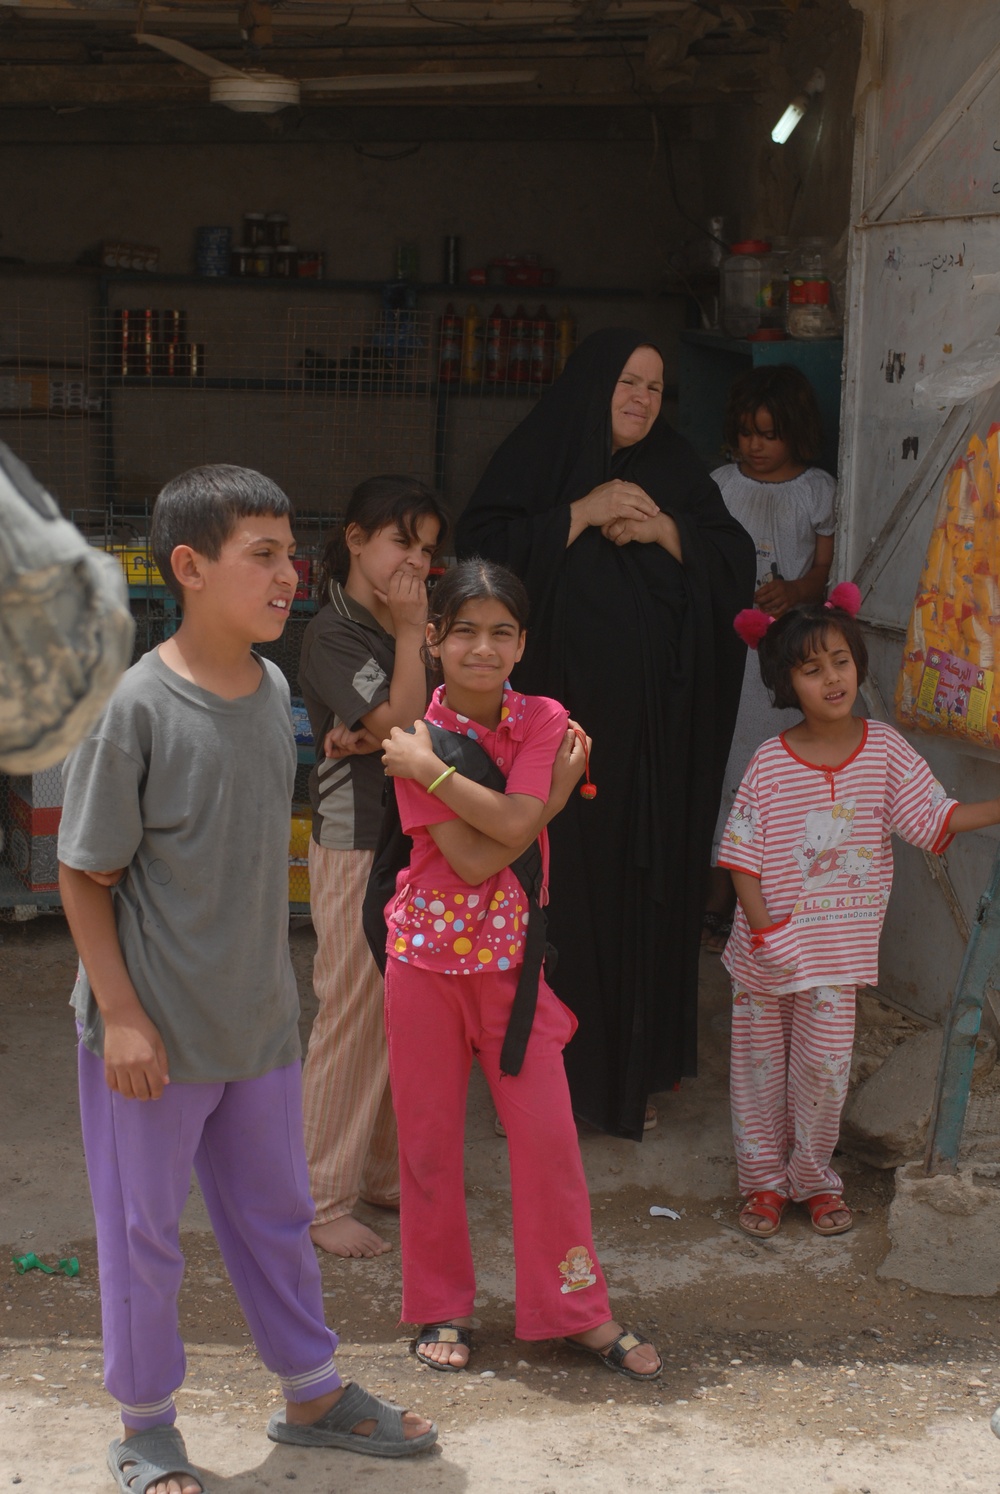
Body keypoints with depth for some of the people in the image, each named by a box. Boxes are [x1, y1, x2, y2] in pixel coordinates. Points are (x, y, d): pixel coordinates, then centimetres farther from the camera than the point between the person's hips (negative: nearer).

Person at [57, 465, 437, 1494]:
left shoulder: (272, 690, 0)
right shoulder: (135, 706, -19)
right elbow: (85, 876, -13)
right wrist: (120, 1013, -16)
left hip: (259, 1018, 6)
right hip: (155, 1030, -6)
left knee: (276, 1213, 19)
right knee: (144, 1228, 10)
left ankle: (312, 1393, 37)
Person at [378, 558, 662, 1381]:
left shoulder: (543, 721, -4)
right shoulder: (412, 741, -9)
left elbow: (515, 824, -22)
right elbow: (472, 859, -19)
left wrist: (431, 768, -20)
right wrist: (555, 792, -18)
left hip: (510, 950, 1)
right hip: (426, 949, -1)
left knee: (548, 1131, 3)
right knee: (429, 1135, 9)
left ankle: (580, 1308, 18)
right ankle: (443, 1306, 25)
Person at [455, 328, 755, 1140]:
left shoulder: (676, 473, 14)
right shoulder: (537, 459, 2)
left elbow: (737, 563, 8)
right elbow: (486, 548, -11)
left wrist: (663, 530, -7)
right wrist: (582, 513, -15)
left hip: (655, 732, 4)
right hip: (560, 716, -3)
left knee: (646, 885, 5)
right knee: (561, 882, -4)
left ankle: (632, 1067, 17)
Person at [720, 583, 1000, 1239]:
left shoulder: (885, 750, -5)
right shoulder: (770, 765, -11)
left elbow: (936, 818, -3)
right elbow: (742, 855, -9)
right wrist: (764, 929, -15)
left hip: (838, 947, 1)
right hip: (767, 947, -1)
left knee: (825, 1065, 5)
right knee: (760, 1063, 10)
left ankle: (815, 1177, 27)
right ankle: (764, 1179, 27)